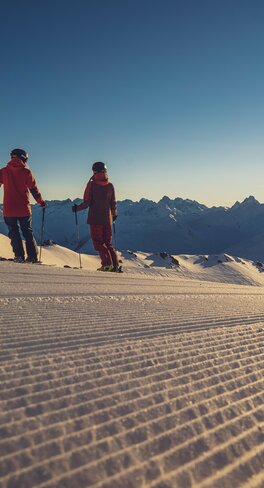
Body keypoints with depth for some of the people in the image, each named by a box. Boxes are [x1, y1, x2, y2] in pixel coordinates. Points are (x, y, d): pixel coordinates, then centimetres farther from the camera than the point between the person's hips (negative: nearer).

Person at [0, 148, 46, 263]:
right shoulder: (26, 171, -2)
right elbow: (34, 189, 2)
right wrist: (41, 201, 16)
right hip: (24, 209, 0)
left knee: (14, 232, 9)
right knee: (28, 232, 12)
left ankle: (19, 256, 3)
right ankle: (32, 256, 10)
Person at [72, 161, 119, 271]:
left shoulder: (91, 184, -7)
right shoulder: (110, 185, 4)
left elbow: (87, 203, -9)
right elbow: (113, 203, 7)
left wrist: (77, 208, 8)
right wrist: (114, 214, 26)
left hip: (95, 218, -4)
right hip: (107, 218, 4)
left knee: (98, 242, 2)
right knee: (108, 243, 13)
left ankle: (107, 264, -11)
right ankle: (115, 265, 6)